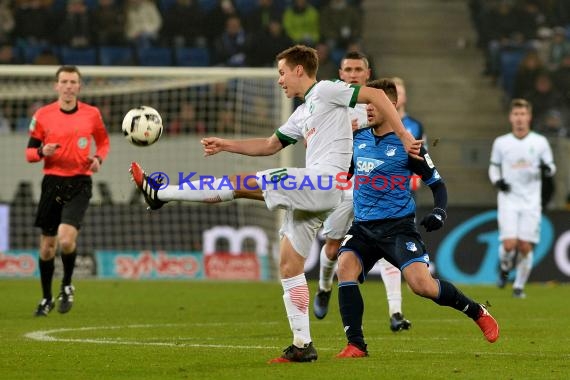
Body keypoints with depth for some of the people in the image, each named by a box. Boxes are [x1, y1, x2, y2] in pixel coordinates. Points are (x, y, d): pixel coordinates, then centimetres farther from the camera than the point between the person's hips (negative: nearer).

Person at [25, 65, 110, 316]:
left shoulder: (92, 114, 2)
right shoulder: (43, 115, 1)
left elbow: (103, 140, 19)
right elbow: (29, 152, 7)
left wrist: (99, 158, -2)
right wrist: (42, 151, -16)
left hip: (79, 184, -1)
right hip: (52, 182, 1)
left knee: (66, 239, -20)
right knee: (47, 246, 7)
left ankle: (67, 286, 7)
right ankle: (47, 299, 26)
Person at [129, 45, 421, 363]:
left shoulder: (325, 91, 0)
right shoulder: (303, 114, 27)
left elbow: (376, 95, -7)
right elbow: (270, 145, 34)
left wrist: (404, 137, -14)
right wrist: (227, 145, 25)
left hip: (323, 183, -10)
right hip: (311, 193, 10)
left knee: (241, 184, -10)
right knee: (289, 267, 7)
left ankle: (159, 193, -1)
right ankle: (303, 345, 6)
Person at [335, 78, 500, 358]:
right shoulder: (357, 139, 9)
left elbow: (436, 183, 4)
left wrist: (439, 212, -13)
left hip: (398, 226, -4)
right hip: (363, 227, 4)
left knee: (421, 284, -18)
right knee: (345, 265, -24)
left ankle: (477, 312, 10)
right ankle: (355, 345, -22)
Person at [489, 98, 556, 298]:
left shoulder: (540, 142, 4)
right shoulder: (501, 142, 5)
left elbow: (551, 168, 10)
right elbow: (493, 167, 16)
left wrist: (547, 168, -14)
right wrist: (497, 181, -5)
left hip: (531, 202, 0)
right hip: (508, 201, 0)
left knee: (526, 247, -4)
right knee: (509, 244, -15)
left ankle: (519, 286, 13)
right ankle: (504, 268, 18)